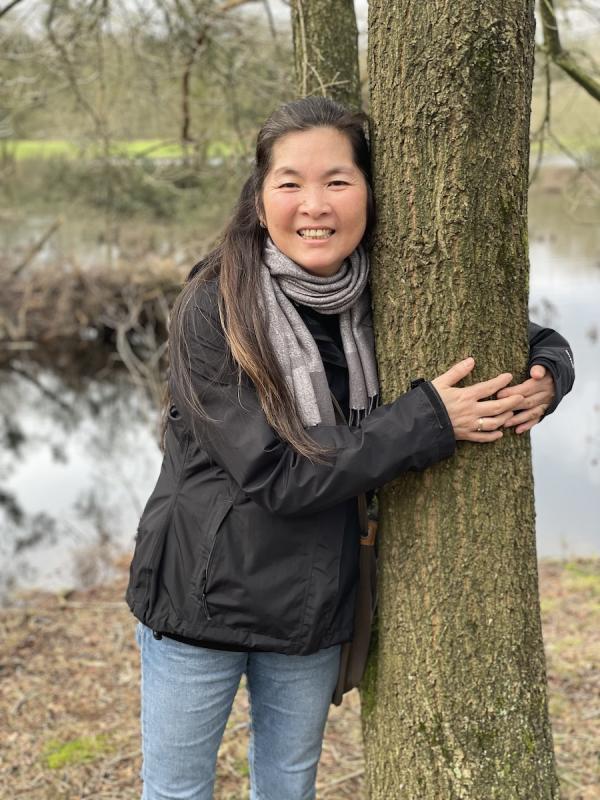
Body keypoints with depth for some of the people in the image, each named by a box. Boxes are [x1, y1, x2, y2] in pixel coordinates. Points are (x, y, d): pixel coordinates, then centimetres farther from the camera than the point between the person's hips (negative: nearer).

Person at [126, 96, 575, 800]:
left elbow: (539, 339, 6)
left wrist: (546, 379, -18)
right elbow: (277, 473, -25)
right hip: (202, 595, -3)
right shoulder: (213, 310, -19)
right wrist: (429, 421, -25)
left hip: (316, 606, 4)